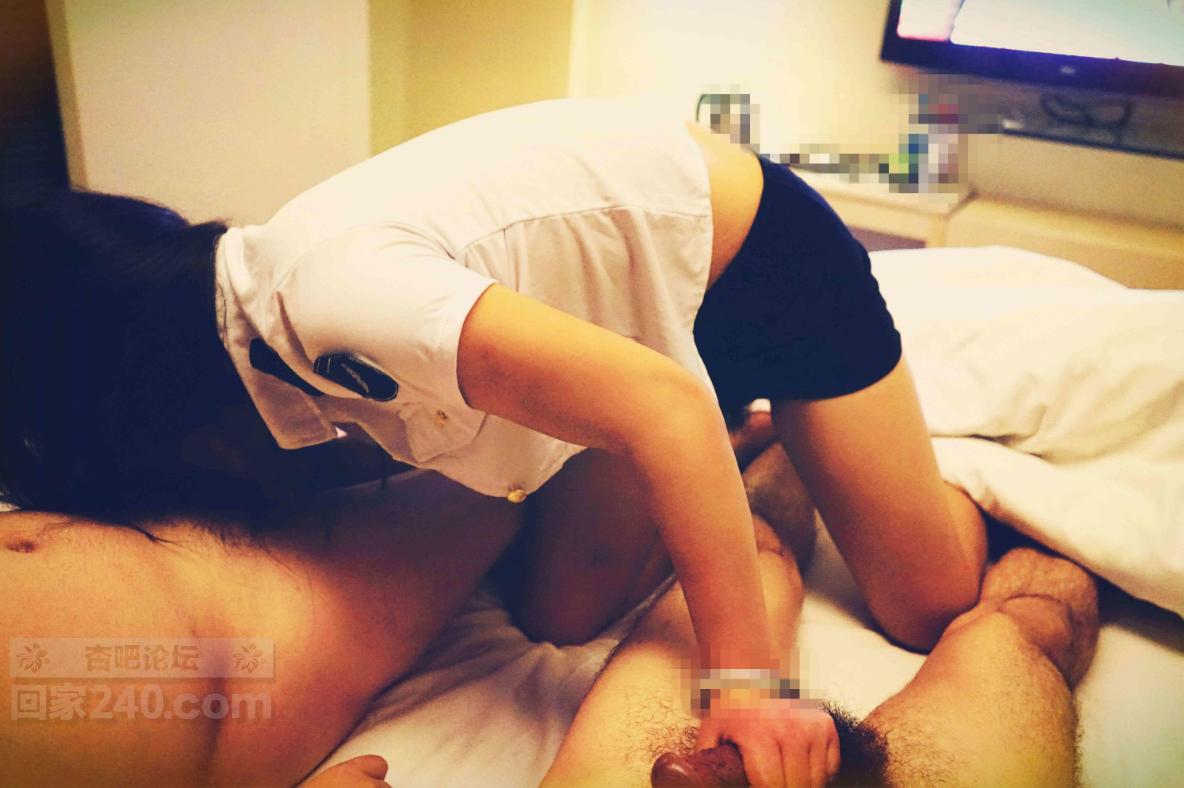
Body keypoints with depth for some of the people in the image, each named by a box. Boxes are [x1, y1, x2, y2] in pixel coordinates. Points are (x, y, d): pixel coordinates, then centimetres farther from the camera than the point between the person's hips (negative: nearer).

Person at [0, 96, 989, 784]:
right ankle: (741, 465, 20)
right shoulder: (263, 292, -7)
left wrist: (749, 676, -37)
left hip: (763, 251, -7)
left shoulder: (323, 299, -35)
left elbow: (659, 405, -39)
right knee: (564, 611, -1)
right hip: (670, 299, 7)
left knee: (927, 603, -2)